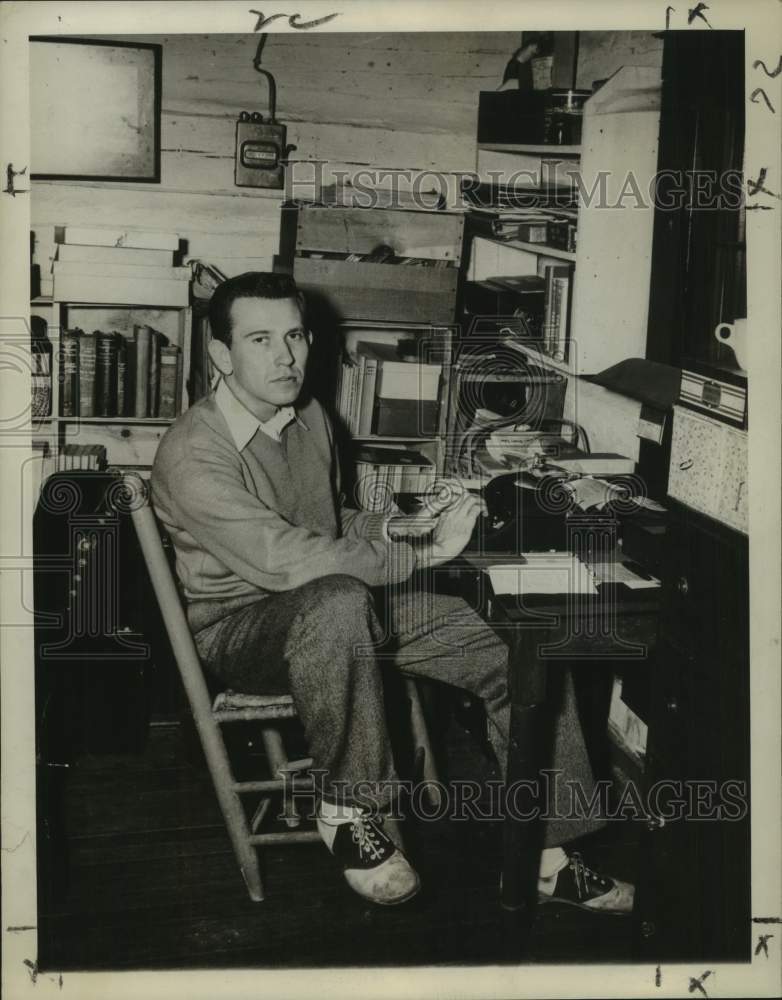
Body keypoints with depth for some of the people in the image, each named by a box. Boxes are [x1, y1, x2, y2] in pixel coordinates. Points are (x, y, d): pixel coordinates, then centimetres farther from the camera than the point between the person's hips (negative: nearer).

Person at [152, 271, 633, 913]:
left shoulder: (310, 415, 7)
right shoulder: (193, 454, -20)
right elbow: (288, 561, -31)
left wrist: (387, 528, -1)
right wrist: (423, 555, -26)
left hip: (341, 605, 7)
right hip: (240, 630, -7)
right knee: (338, 600, -43)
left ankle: (542, 855, 2)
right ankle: (348, 809, -22)